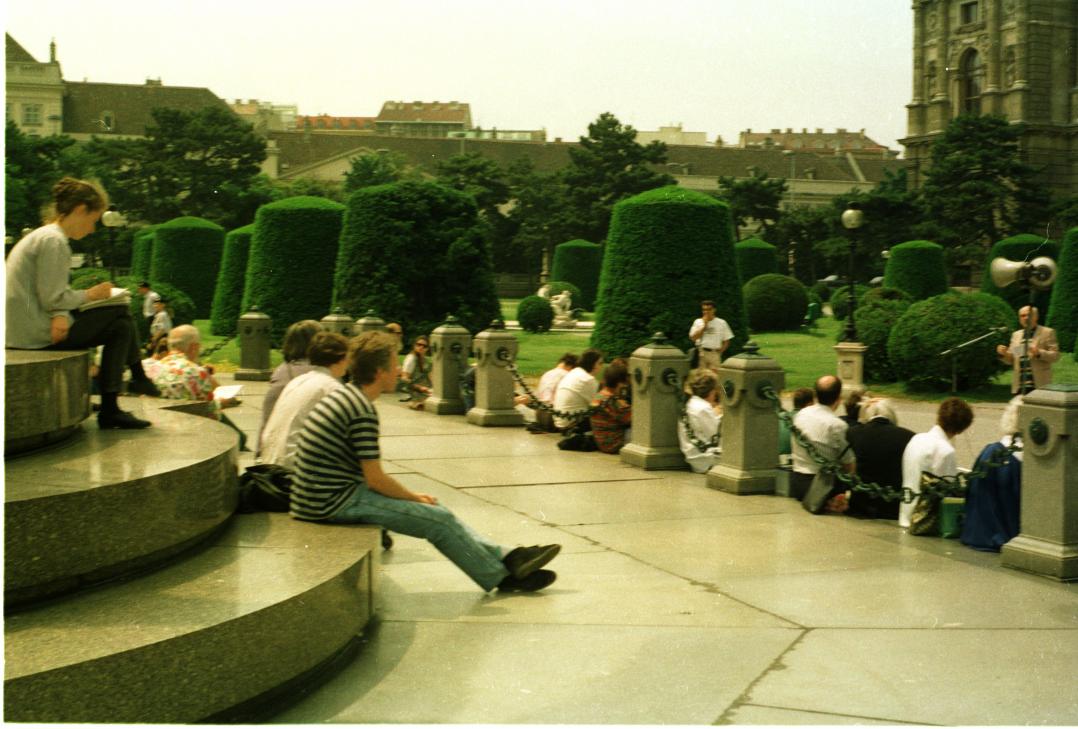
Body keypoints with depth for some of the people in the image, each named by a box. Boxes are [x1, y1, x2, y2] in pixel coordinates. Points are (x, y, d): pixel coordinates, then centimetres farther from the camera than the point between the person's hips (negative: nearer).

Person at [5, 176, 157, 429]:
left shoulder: (40, 236, 19)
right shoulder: (54, 241, -15)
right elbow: (52, 299, -21)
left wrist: (62, 315, -9)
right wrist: (90, 295, -4)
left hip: (21, 330, 10)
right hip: (37, 332, -10)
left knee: (120, 321, 14)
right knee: (120, 318, -5)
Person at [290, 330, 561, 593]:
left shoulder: (343, 395, 10)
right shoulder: (363, 411, -20)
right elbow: (376, 480, -18)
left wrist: (410, 494, 12)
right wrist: (414, 496, -1)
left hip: (325, 497, 10)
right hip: (337, 502, -10)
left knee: (437, 512, 13)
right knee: (439, 520, -5)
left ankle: (503, 557, 16)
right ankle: (501, 577, 8)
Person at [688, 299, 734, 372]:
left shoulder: (721, 323, 7)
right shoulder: (698, 322, 8)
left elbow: (726, 341, 10)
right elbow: (693, 338, -4)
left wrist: (720, 351, -3)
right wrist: (704, 325, -5)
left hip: (714, 354, 0)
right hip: (701, 353, 0)